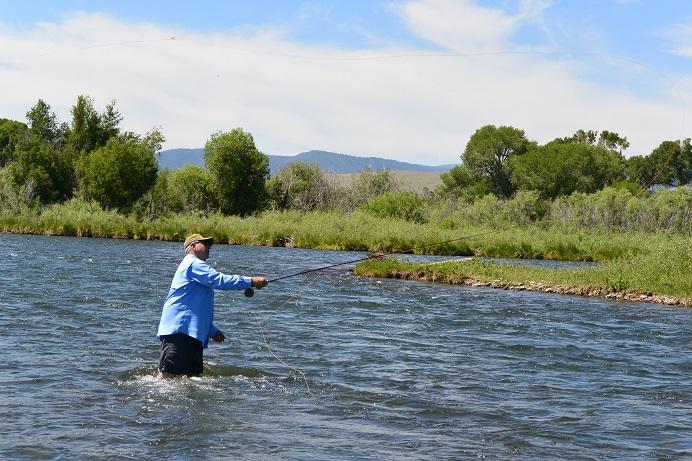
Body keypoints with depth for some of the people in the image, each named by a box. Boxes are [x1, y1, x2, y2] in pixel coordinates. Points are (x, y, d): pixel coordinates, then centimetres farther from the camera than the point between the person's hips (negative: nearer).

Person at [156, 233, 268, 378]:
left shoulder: (196, 266, 29)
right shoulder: (193, 264, -4)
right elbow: (219, 280, -18)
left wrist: (212, 331, 24)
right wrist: (251, 281, -16)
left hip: (193, 333, 11)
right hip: (179, 330, -11)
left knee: (194, 375, 5)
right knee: (169, 375, -15)